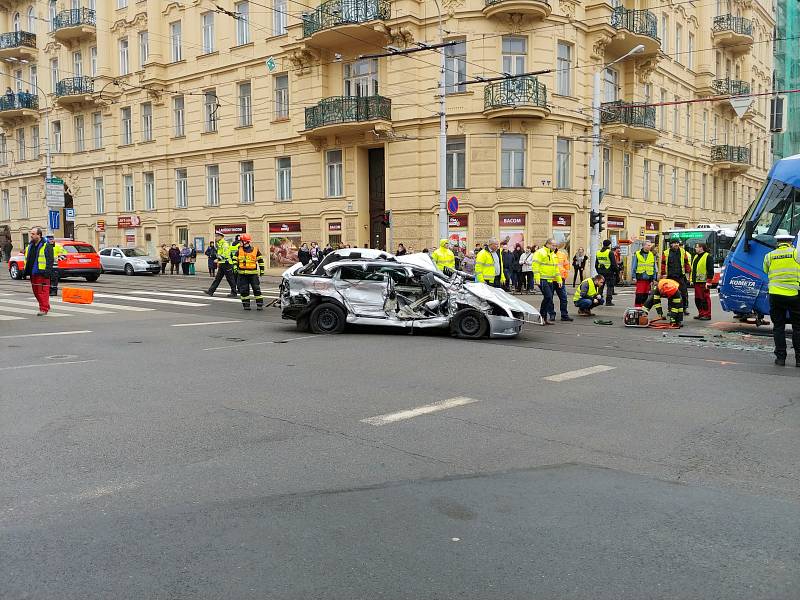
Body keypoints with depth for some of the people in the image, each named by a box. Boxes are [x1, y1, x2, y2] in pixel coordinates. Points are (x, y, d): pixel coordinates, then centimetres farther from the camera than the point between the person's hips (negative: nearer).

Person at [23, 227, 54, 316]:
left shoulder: (46, 246, -8)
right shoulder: (30, 246, 17)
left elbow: (50, 261, -12)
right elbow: (27, 259, 24)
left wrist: (47, 272, -19)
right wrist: (26, 271, 18)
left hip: (42, 274, -8)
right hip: (33, 273, 9)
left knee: (43, 292, -9)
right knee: (36, 291, 12)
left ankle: (44, 309, -5)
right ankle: (45, 307, 23)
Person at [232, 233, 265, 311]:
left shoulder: (256, 250, 3)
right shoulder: (239, 251, 7)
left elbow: (260, 260, 8)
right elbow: (235, 259, 11)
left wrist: (261, 270, 5)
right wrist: (235, 267, -4)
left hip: (253, 273, -2)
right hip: (242, 274, 2)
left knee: (257, 289, -3)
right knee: (244, 290, 3)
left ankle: (260, 305, 2)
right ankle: (246, 305, 11)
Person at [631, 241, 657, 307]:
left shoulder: (652, 255, 10)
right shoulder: (637, 254, 1)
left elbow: (654, 268, 14)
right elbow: (633, 266, 4)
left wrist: (653, 279, 10)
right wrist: (634, 277, -2)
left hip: (648, 278, 3)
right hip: (640, 278, -3)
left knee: (646, 294, 7)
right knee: (639, 294, -8)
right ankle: (637, 307, -3)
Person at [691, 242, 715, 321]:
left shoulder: (708, 257, -8)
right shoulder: (696, 257, 19)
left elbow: (710, 270, -12)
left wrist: (708, 281, -17)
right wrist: (692, 280, 20)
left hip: (704, 282, -9)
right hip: (697, 282, 9)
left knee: (705, 298, -5)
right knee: (697, 299, 11)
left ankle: (707, 315, 0)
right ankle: (701, 313, 21)